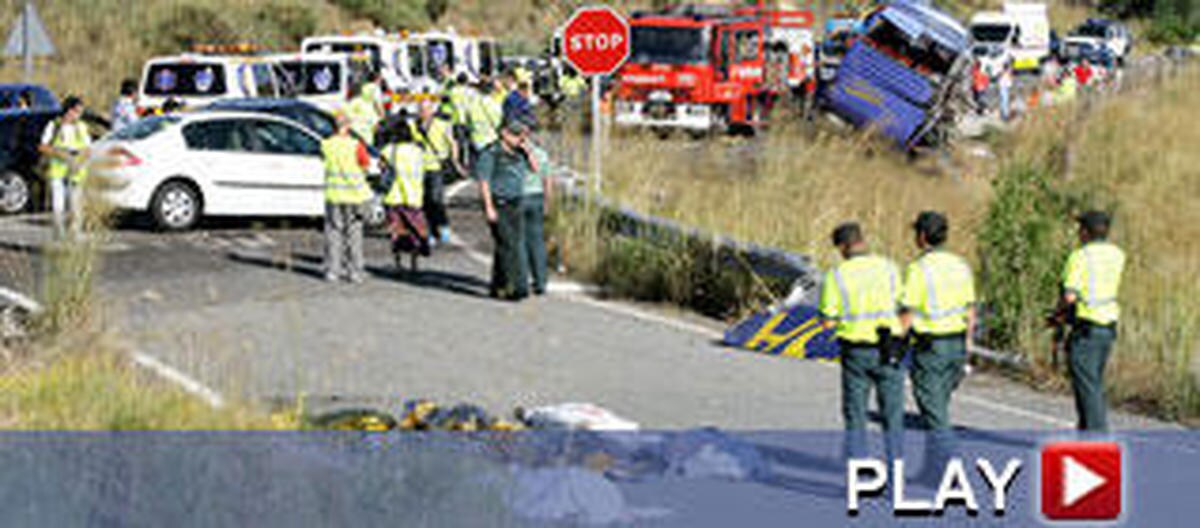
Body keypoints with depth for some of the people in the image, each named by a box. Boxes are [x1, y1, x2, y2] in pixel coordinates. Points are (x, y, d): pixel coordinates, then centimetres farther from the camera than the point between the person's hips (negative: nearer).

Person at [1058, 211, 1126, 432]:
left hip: (1085, 328, -8)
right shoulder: (1116, 255, 9)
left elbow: (1070, 296, -22)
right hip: (1108, 328, 8)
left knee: (1087, 387, -6)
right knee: (1094, 386, 18)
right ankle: (1086, 432, 23)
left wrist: (1059, 310, -2)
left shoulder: (1080, 257, -12)